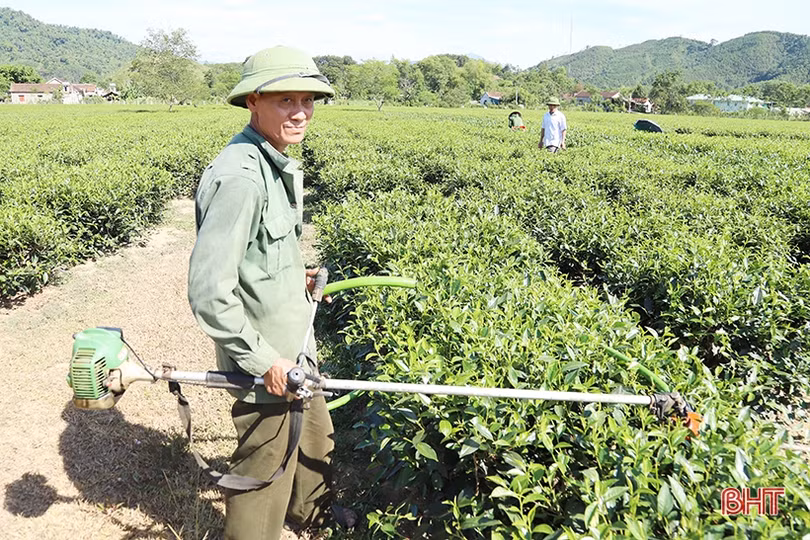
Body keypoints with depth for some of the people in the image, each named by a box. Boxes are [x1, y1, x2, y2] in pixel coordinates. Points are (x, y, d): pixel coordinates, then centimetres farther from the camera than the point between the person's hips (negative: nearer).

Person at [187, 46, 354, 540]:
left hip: (293, 345, 10)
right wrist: (263, 360, -23)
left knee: (315, 433, 29)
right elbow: (208, 291, -30)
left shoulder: (276, 165, 5)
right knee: (265, 462, 11)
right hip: (266, 358, -10)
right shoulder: (239, 178, -28)